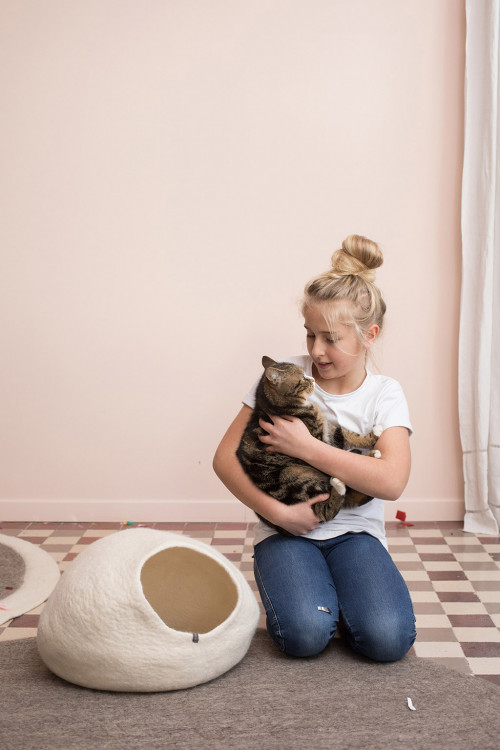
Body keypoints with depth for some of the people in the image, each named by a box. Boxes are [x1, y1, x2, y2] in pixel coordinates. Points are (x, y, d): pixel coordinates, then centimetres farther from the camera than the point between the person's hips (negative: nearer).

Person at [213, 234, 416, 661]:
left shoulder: (385, 394, -2)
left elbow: (392, 481, -20)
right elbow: (225, 458, -5)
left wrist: (305, 446, -22)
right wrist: (276, 512, -18)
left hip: (355, 530, 1)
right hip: (287, 531, -1)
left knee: (388, 639, -22)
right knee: (304, 635, -27)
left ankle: (339, 596, 10)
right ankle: (295, 593, 7)